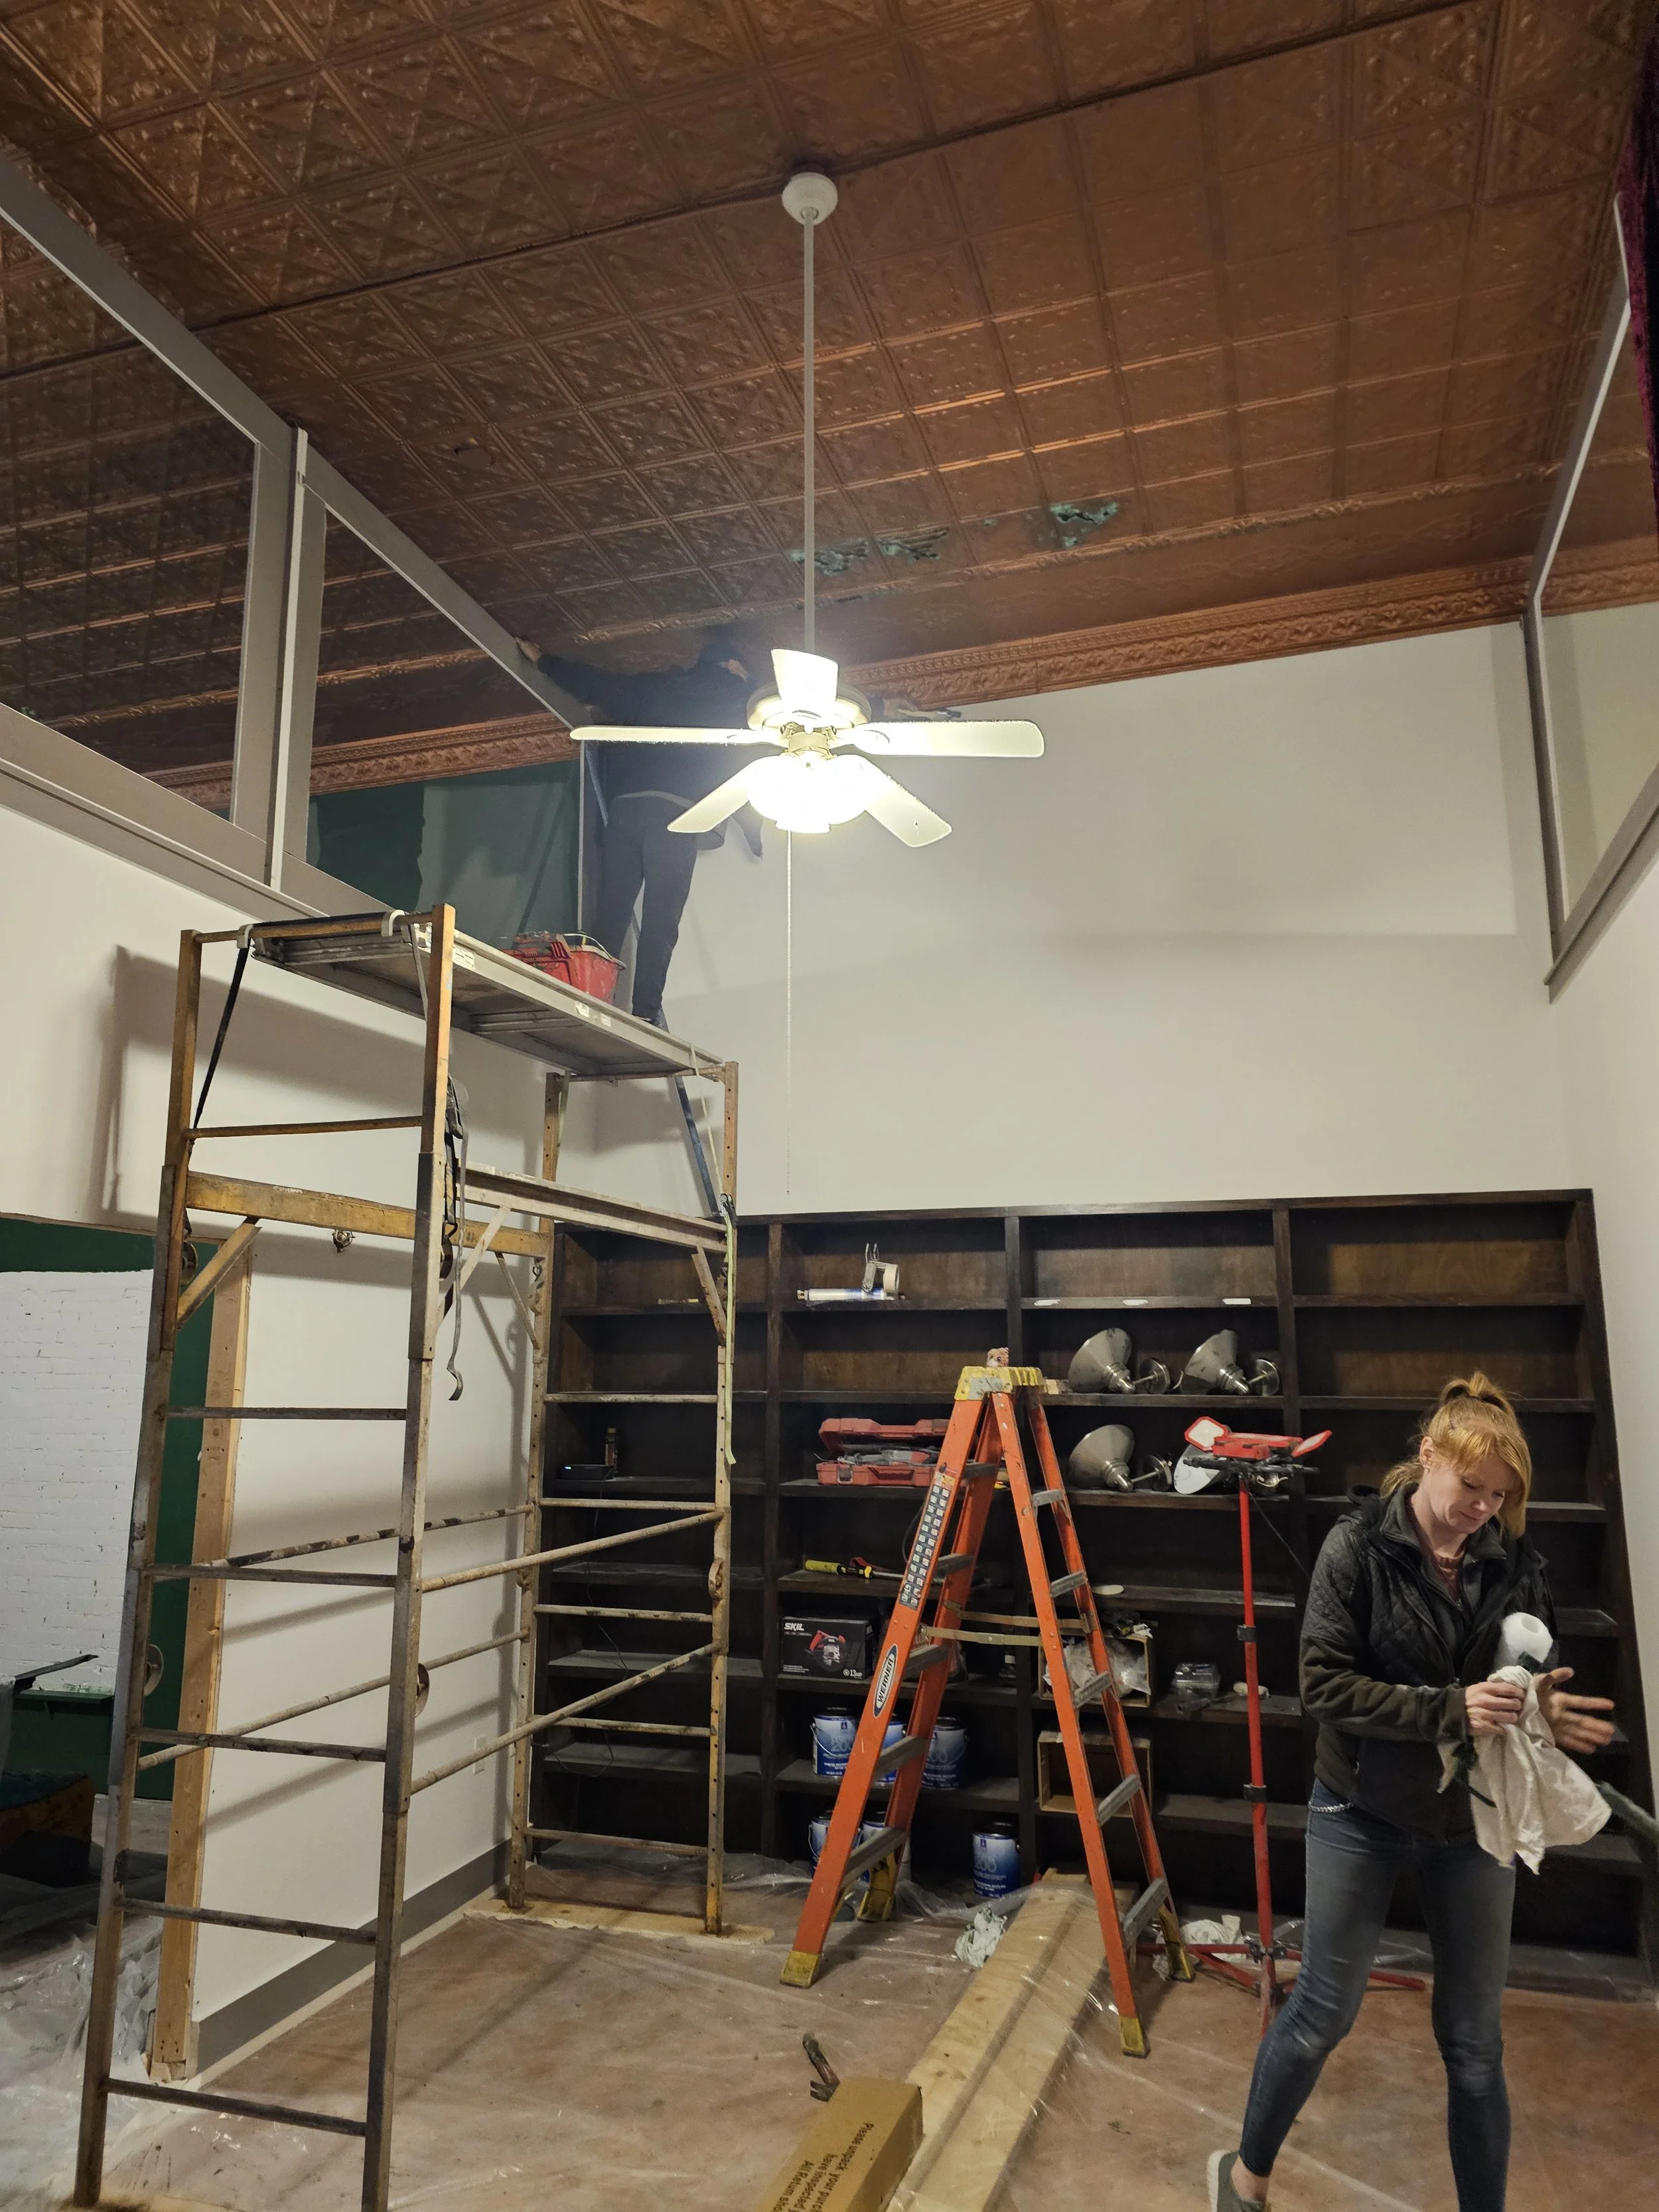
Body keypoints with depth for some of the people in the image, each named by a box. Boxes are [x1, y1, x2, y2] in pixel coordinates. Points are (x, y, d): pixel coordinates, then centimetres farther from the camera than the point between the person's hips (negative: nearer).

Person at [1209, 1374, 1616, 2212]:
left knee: (1475, 2041, 13)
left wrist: (1547, 1710, -20)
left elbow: (1536, 1676, 4)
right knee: (1321, 2014, 11)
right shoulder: (1357, 1547, -16)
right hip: (1363, 1811, -2)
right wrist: (1448, 1709, -29)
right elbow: (1325, 1686, -19)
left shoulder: (1515, 1560, -7)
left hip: (1473, 1821, 3)